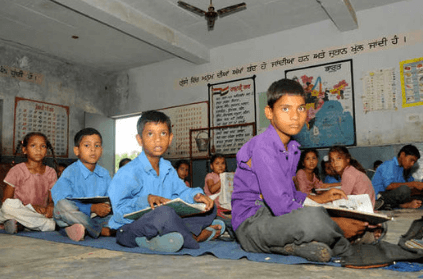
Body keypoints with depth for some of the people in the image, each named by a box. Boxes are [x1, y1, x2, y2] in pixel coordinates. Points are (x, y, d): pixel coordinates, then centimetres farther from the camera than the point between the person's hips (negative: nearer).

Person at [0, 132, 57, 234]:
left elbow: (52, 199, 10)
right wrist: (32, 207, -18)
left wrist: (50, 206, -16)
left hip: (42, 213, 3)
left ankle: (19, 224, -19)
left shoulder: (51, 172, 9)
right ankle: (47, 223, -27)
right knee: (8, 206, -35)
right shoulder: (17, 171, 0)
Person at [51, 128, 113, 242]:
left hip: (97, 218, 4)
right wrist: (92, 208, -28)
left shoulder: (104, 174, 10)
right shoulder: (70, 172, -6)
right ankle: (101, 230, -26)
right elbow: (62, 201, -19)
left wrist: (108, 207, -20)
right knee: (62, 205, -33)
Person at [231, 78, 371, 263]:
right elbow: (280, 205, -26)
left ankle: (294, 246, -12)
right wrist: (334, 224, -22)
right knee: (312, 217, -37)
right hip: (251, 224, -9)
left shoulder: (293, 149, 10)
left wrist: (316, 199, 7)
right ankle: (348, 249, -7)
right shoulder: (262, 147, -19)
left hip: (276, 217, 9)